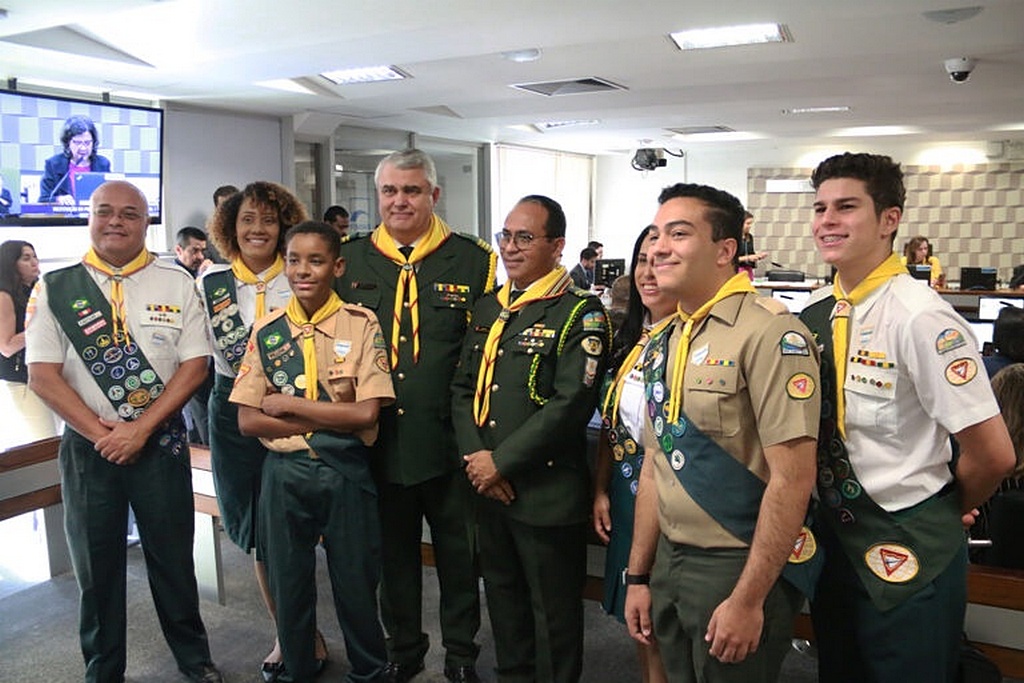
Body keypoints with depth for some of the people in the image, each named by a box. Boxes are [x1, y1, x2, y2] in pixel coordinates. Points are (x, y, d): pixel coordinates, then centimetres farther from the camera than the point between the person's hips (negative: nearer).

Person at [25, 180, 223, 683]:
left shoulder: (176, 283, 0)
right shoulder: (55, 289, 0)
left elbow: (194, 365, -4)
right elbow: (42, 376, -4)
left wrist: (141, 428, -12)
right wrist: (101, 433, -12)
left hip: (160, 442, 0)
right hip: (87, 447, 1)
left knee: (173, 556, 11)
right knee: (96, 565, 12)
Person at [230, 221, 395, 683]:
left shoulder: (362, 325, -6)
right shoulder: (266, 331, 1)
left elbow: (366, 412, -14)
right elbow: (248, 420, -4)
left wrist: (285, 404, -12)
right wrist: (330, 419, -13)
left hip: (346, 474, -2)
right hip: (284, 475, 2)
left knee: (355, 586, 11)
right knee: (288, 586, 17)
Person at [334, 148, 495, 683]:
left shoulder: (473, 261, -2)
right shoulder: (348, 261, 5)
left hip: (448, 439, -2)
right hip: (378, 439, 2)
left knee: (458, 552, 13)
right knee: (393, 550, 18)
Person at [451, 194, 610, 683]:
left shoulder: (580, 313, -10)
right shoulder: (487, 309, 11)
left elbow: (572, 403, -19)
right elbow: (464, 387, 10)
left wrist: (501, 462, -17)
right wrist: (475, 456, -6)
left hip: (548, 491, -6)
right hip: (488, 485, 7)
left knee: (553, 613, 8)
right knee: (503, 597, 22)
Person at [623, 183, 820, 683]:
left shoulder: (770, 333, -17)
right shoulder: (663, 343, 6)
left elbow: (792, 479, -20)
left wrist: (748, 599, -17)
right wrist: (638, 576, 12)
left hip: (741, 566, -7)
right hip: (669, 563, 7)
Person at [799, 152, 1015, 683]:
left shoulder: (920, 317, -21)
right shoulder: (814, 312, -1)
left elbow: (993, 454, -20)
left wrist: (951, 509, -3)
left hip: (906, 553, -6)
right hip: (831, 536, 6)